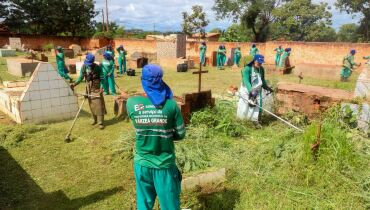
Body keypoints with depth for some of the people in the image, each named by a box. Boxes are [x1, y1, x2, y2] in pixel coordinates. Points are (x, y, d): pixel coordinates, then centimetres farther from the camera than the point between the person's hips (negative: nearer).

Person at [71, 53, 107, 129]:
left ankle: (100, 122, -5)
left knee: (98, 105, -7)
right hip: (89, 88, 4)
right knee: (91, 105, 12)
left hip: (97, 88, -4)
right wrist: (75, 84, -8)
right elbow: (81, 77, 4)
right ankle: (95, 119, 28)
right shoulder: (84, 67, -2)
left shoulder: (97, 67, -13)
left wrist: (102, 88, -23)